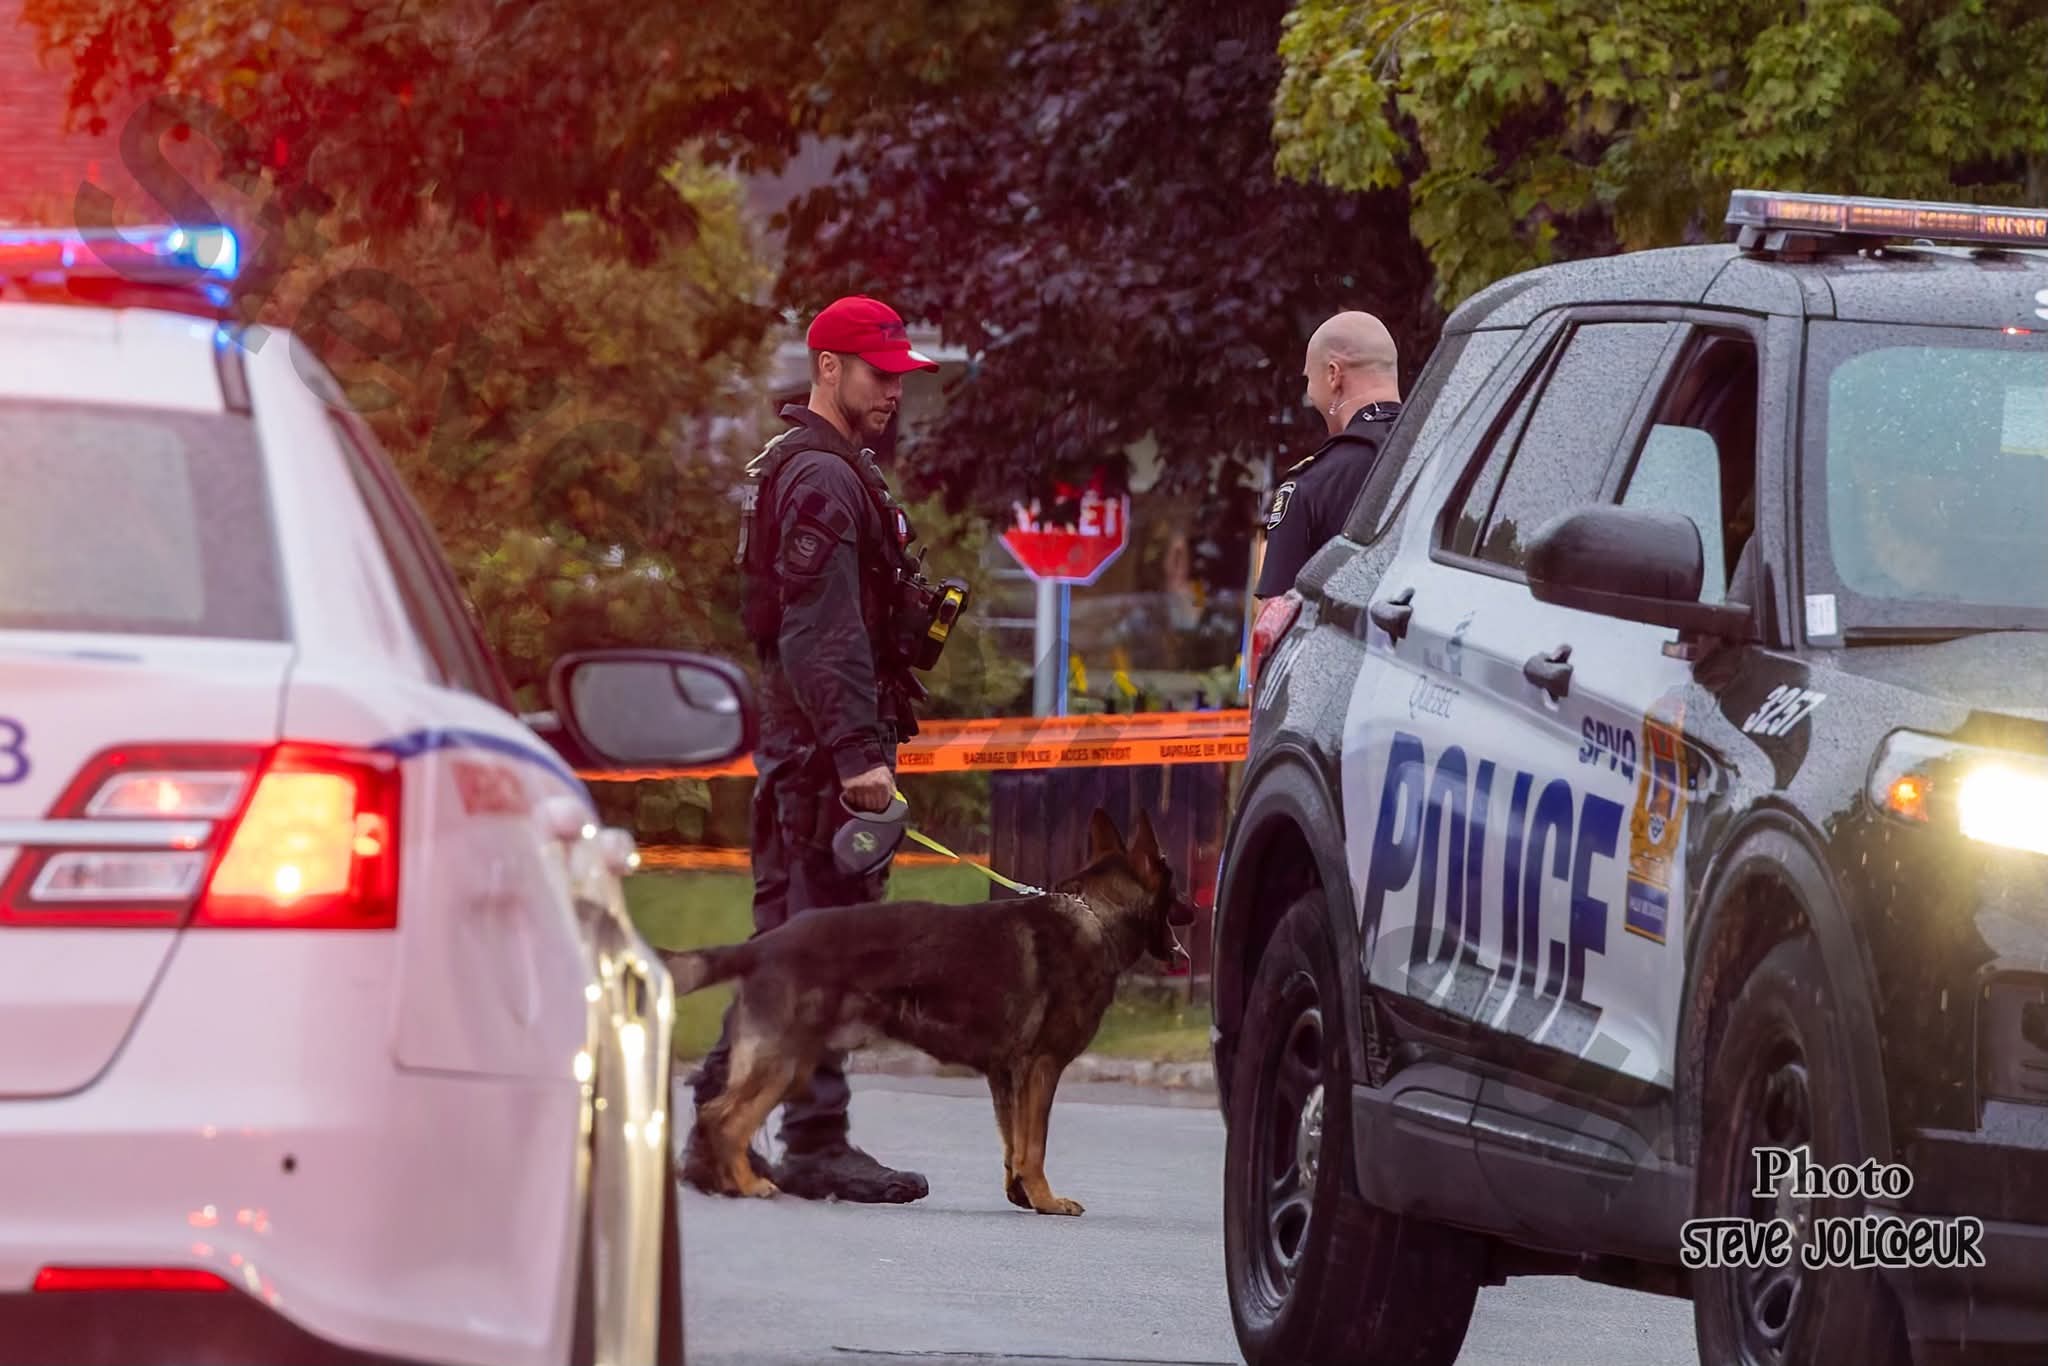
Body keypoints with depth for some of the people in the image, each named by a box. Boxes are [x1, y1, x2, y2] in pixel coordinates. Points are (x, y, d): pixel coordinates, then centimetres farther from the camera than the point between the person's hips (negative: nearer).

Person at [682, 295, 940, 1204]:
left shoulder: (824, 470, 21)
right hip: (825, 741, -11)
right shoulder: (822, 478, -13)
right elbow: (824, 631, -22)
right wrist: (858, 751, -27)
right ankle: (815, 1144, -9)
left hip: (800, 743, 11)